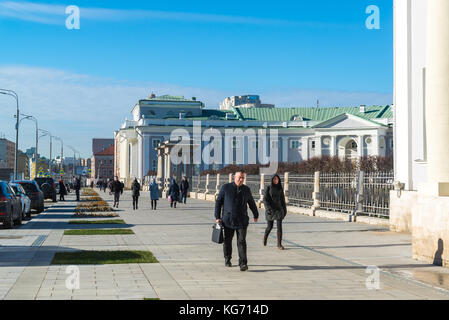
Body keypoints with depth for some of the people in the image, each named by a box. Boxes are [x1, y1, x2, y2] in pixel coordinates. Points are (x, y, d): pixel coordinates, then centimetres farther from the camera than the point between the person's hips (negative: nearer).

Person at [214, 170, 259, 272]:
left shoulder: (246, 189, 7)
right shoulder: (226, 188, 0)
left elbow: (251, 203, 22)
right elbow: (218, 202, 3)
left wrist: (256, 215, 32)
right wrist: (217, 217, -2)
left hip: (242, 221, 0)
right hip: (228, 220, 0)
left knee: (241, 242, -8)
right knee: (227, 241, 9)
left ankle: (243, 263, -11)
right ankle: (227, 259, 29)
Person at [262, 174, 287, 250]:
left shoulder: (280, 188, 5)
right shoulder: (268, 188, -5)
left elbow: (282, 199, 11)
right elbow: (265, 199, -10)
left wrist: (285, 209, 12)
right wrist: (268, 208, -21)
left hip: (278, 209, 2)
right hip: (270, 209, -2)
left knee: (279, 226, -9)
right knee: (270, 226, 8)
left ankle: (279, 244, -5)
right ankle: (265, 237, 40)